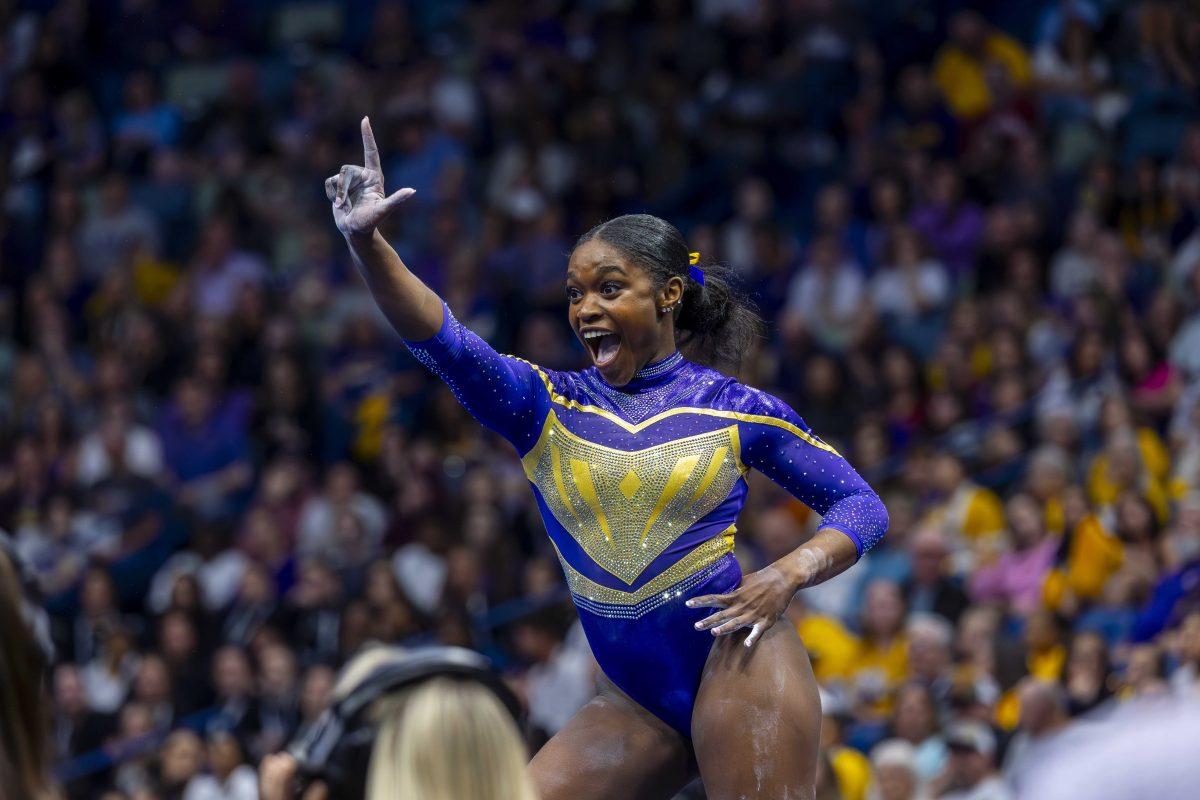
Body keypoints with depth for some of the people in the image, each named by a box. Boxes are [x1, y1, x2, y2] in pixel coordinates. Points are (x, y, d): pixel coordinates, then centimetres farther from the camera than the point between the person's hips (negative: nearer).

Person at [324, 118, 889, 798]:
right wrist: (367, 242, -24)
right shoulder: (546, 406, 7)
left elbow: (862, 506, 8)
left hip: (736, 662, -4)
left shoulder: (737, 410, 2)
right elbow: (441, 340, -9)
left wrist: (790, 574, -11)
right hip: (637, 701, 4)